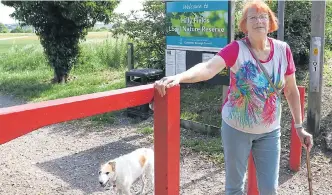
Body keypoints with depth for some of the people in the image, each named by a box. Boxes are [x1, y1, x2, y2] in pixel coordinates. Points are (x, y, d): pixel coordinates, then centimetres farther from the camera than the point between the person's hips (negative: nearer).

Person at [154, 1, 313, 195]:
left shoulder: (283, 49, -5)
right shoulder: (236, 49, -16)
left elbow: (291, 90, 4)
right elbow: (208, 68, -34)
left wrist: (299, 126, 5)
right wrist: (178, 77, -52)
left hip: (269, 131, 3)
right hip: (236, 128, -2)